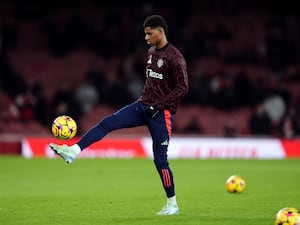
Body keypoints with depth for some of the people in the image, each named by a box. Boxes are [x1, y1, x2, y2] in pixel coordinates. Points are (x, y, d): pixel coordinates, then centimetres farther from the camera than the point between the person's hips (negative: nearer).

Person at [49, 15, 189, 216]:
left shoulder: (174, 57, -15)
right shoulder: (151, 52, 12)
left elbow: (182, 88, -17)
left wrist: (158, 105, -19)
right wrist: (144, 98, 14)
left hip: (161, 113, -8)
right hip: (143, 106, 8)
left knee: (160, 159, -4)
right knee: (107, 123, -11)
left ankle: (172, 205, 8)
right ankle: (72, 151, -20)